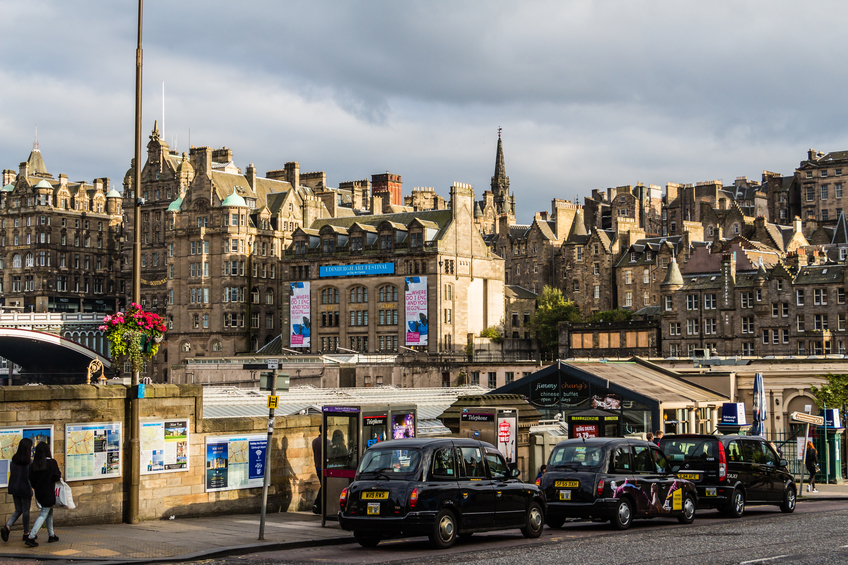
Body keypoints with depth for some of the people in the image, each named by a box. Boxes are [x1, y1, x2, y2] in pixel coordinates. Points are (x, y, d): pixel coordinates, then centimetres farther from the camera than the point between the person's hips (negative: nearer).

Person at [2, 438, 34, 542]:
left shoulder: (14, 460, 2)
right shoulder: (29, 461, -16)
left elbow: (11, 474, 8)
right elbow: (30, 477, -15)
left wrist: (12, 492, 16)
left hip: (14, 488, 5)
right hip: (25, 489, -5)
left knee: (18, 510, 16)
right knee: (26, 511, 9)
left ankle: (7, 527, -6)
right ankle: (26, 533, 19)